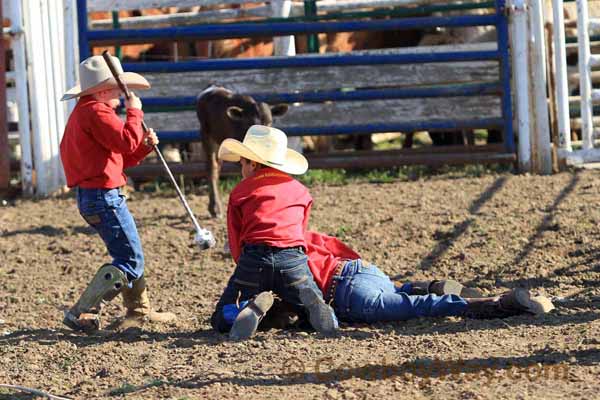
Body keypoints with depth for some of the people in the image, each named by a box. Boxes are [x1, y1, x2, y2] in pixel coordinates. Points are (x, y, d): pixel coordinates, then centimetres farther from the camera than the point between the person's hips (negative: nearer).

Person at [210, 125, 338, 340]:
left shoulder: (240, 192, 15)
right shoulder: (300, 191, 22)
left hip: (253, 259, -2)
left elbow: (235, 241, 13)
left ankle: (255, 306, -22)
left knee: (221, 321, 12)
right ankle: (310, 301, -22)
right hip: (293, 259, 2)